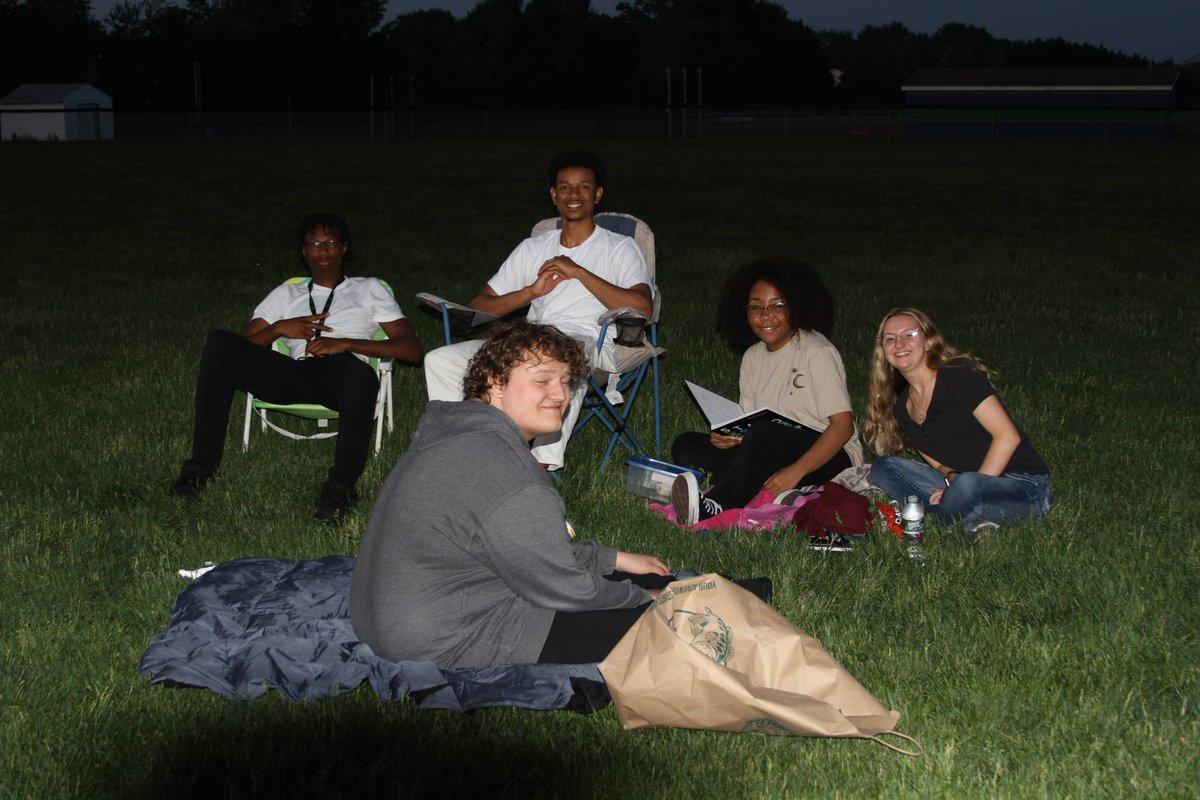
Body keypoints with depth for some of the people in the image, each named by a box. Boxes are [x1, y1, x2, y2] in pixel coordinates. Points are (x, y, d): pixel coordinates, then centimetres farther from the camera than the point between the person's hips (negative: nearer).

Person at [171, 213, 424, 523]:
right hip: (296, 375, 3)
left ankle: (340, 486, -43)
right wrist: (279, 328, 0)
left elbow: (413, 350, 9)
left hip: (341, 376, -3)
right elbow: (243, 348, 21)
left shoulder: (369, 289, 25)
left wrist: (346, 343, -3)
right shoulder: (286, 294, 32)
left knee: (360, 371, -42)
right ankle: (202, 465, -24)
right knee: (219, 343, -22)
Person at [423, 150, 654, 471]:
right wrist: (532, 291, 0)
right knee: (439, 361, -17)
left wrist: (579, 272, -7)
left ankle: (545, 466, -44)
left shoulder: (618, 248, 13)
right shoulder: (533, 249, 25)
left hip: (588, 341, -5)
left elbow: (642, 306, -8)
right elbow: (480, 305, 18)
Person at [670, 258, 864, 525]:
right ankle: (776, 496, -25)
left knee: (766, 430, -36)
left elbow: (843, 426, -16)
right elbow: (748, 423, 12)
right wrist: (727, 436, -14)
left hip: (832, 459, -8)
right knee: (686, 446, -8)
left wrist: (795, 471, -27)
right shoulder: (753, 357, 11)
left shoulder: (817, 352, -10)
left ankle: (713, 508, -34)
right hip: (772, 457, 8)